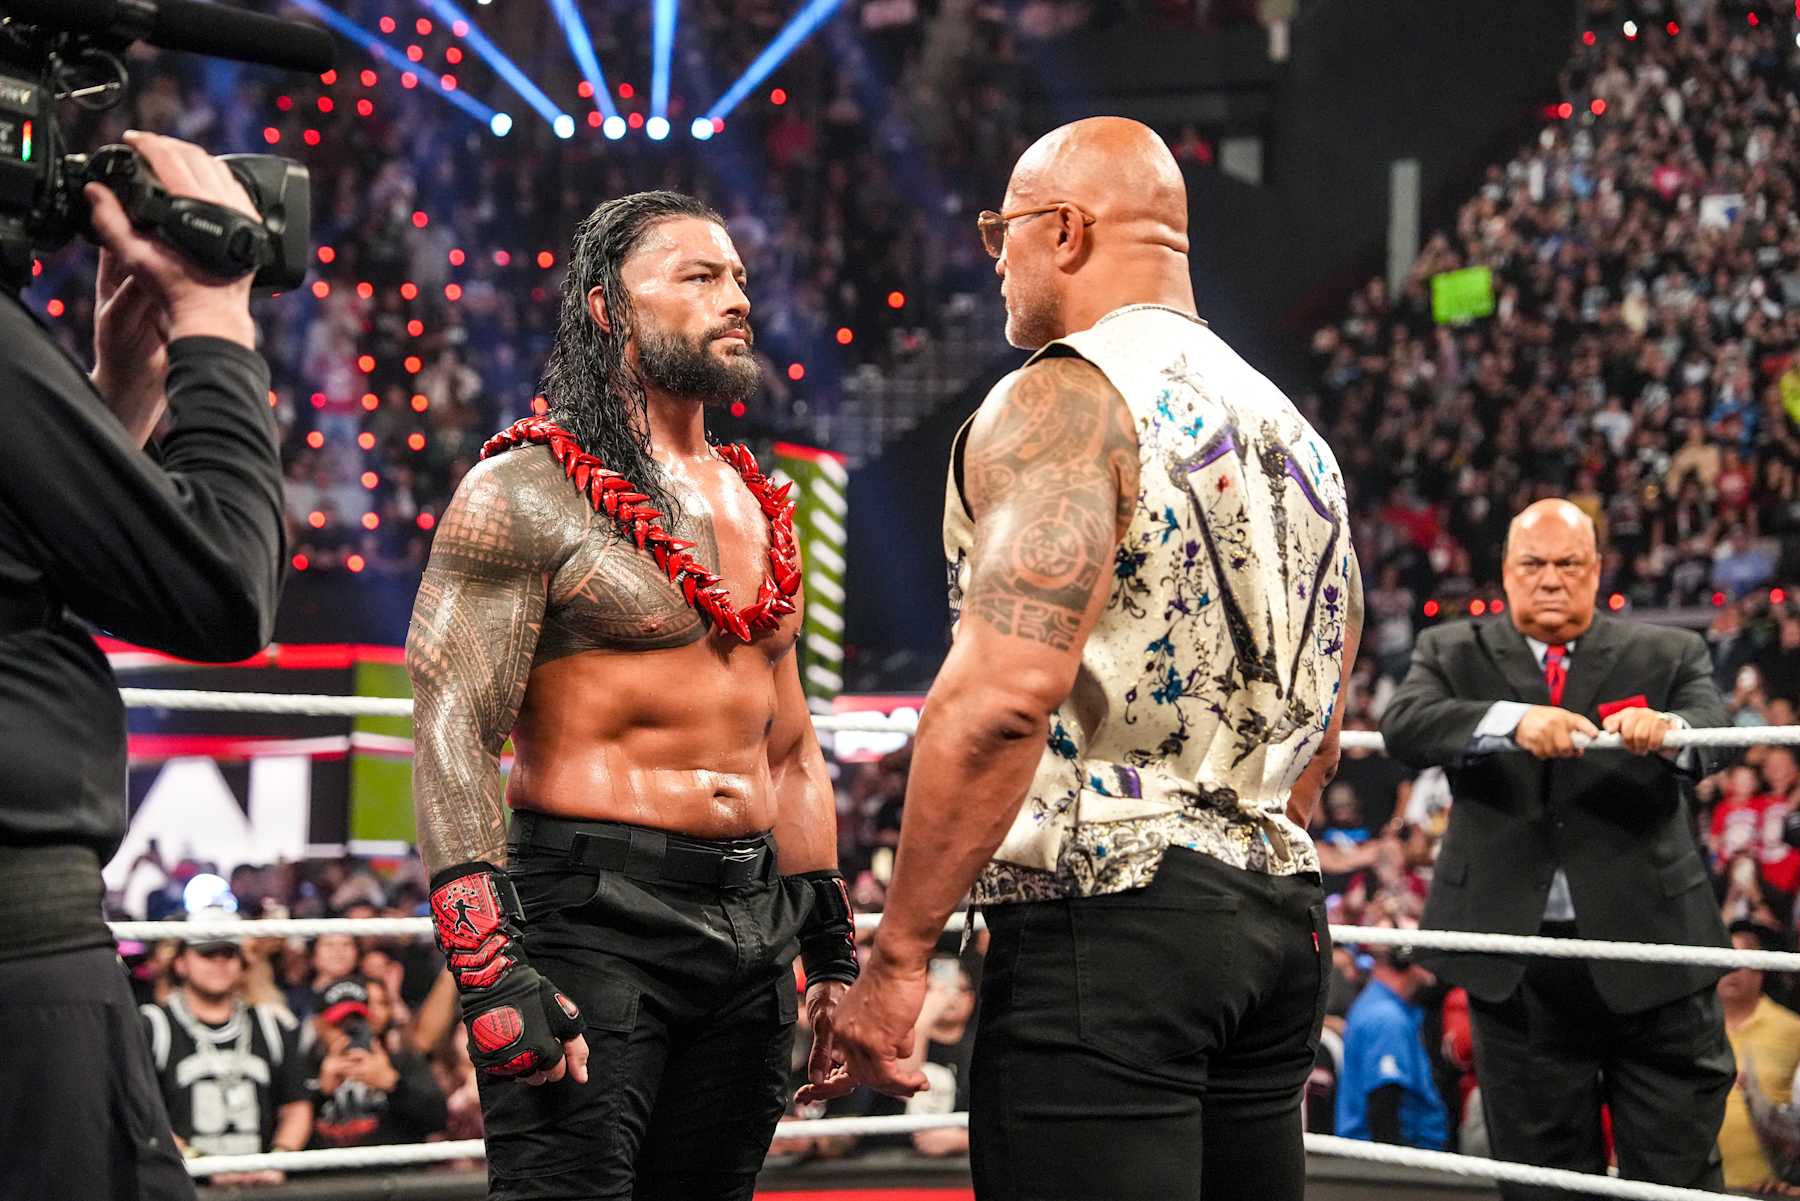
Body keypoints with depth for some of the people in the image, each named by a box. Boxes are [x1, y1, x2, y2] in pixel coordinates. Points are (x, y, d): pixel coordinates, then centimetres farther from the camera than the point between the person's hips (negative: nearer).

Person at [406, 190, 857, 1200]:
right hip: (594, 915, -7)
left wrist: (833, 948, 19)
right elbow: (452, 739, -13)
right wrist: (494, 974, -21)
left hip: (753, 922, 7)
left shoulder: (760, 507, 17)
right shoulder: (526, 494, -6)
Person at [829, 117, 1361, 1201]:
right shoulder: (1293, 431, 19)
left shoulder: (1064, 400, -9)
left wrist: (897, 953, -18)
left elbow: (1006, 694, -21)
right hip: (1281, 920, 9)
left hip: (1109, 912, -9)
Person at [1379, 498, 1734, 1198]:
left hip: (1648, 954, 0)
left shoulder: (1666, 655, 8)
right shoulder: (1454, 653, 8)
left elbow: (1713, 729, -11)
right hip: (1516, 962, 1)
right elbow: (1404, 724, -12)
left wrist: (1668, 727, -36)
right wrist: (1516, 720, -30)